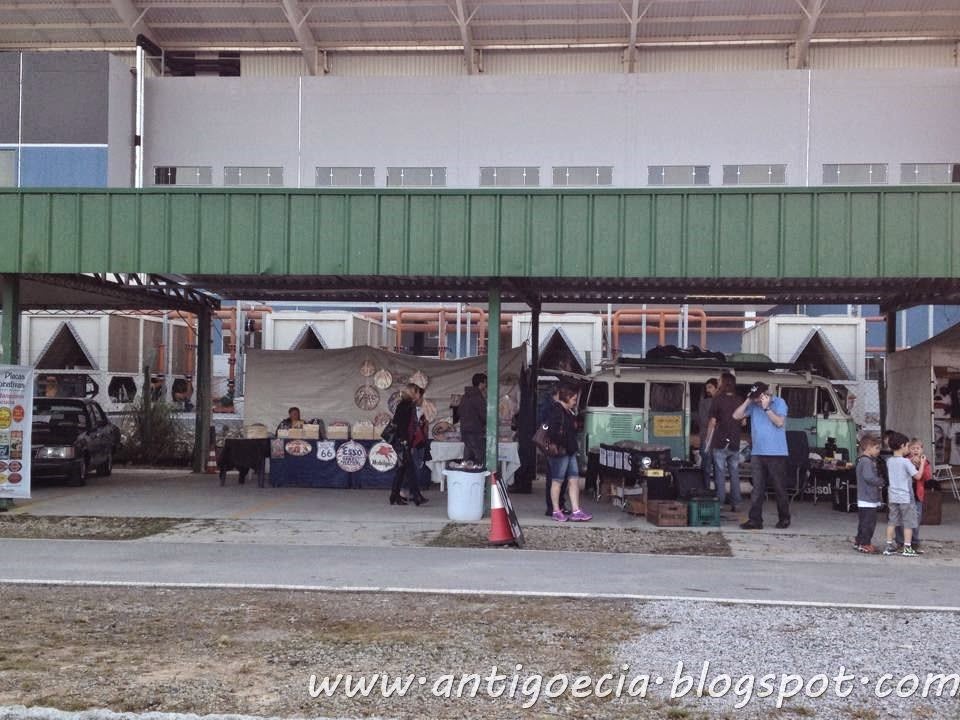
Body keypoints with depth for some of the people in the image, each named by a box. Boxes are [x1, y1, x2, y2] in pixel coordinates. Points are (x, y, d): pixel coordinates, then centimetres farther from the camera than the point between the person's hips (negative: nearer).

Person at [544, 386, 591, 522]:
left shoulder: (567, 412, 18)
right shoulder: (556, 410, -13)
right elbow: (552, 430, -23)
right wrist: (558, 447, -20)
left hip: (570, 451, 10)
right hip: (559, 451, -10)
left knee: (574, 480, 6)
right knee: (557, 481, 0)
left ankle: (576, 512, 7)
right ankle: (556, 512, 9)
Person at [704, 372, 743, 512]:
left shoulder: (718, 400, -8)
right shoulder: (740, 401, 4)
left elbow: (712, 422, -7)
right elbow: (743, 422, 11)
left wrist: (708, 442, 0)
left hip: (720, 442, -4)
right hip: (735, 443, 4)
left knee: (720, 474, 0)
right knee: (734, 474, 8)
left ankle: (719, 503, -1)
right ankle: (735, 504, 9)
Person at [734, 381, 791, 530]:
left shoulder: (779, 403, -2)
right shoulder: (753, 406, 7)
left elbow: (780, 422, -14)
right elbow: (736, 416, 1)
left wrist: (766, 408, -18)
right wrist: (747, 401, -5)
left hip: (776, 454, -3)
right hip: (757, 453, 3)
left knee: (780, 488, 6)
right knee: (757, 488, 1)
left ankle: (784, 519, 19)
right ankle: (755, 520, 1)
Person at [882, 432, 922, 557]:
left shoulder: (889, 461, 5)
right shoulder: (906, 462, -15)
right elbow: (917, 476, -12)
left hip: (893, 496, 6)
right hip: (906, 497, -6)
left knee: (892, 521, 11)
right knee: (908, 523, 4)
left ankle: (889, 546, 11)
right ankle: (907, 548, 6)